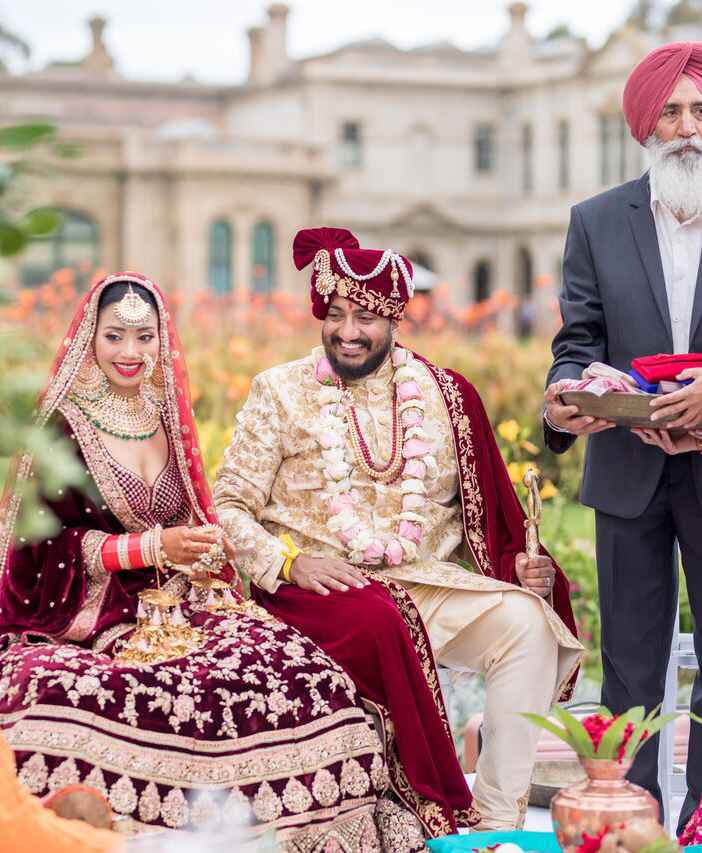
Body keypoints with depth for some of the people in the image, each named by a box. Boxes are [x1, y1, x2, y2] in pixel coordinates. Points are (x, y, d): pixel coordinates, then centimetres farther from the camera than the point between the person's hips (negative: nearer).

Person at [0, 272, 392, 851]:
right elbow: (48, 543, -6)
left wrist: (201, 551, -1)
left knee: (299, 667, -21)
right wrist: (153, 548, -15)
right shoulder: (65, 425, -1)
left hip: (174, 604, 5)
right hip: (91, 618, -4)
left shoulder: (167, 419, 16)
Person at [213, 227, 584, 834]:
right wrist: (290, 561, -15)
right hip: (316, 589, -3)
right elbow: (229, 507, 2)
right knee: (379, 620, -36)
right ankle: (441, 812, -25)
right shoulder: (282, 392, 5)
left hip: (425, 581, 3)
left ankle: (499, 818, -19)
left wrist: (520, 566, -5)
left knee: (527, 620, -23)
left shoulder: (444, 395, 11)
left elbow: (484, 514, 15)